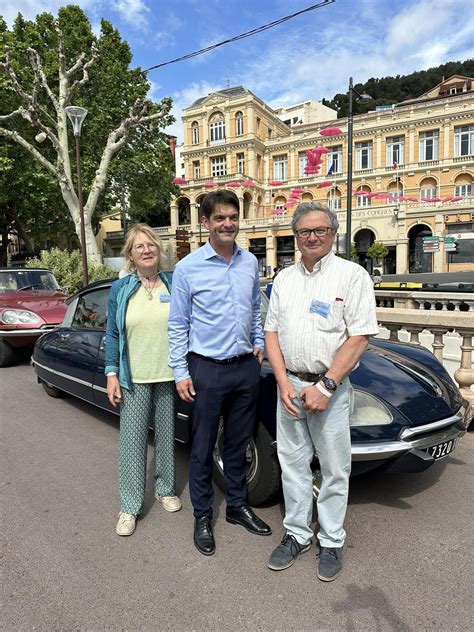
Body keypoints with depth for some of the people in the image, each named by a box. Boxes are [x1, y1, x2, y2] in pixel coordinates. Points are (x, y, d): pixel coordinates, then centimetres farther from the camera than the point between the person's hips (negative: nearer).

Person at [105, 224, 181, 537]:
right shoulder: (120, 289, 0)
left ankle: (165, 489, 34)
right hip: (133, 378, -1)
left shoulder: (173, 285, 0)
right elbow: (113, 335, 3)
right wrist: (111, 375, -3)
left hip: (169, 376, 1)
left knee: (166, 436, 14)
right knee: (133, 440, 3)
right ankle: (130, 507, 17)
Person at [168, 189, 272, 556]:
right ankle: (203, 517, 29)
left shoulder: (250, 262, 4)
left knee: (239, 444, 18)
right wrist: (181, 373, -8)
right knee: (204, 449, 10)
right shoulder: (188, 268, -9)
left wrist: (259, 344, 6)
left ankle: (238, 506, 37)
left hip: (246, 367, 4)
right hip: (207, 370, -4)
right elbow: (178, 325, -5)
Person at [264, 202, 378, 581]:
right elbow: (272, 331, 7)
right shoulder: (284, 278, 8)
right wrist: (283, 383, -5)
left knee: (334, 470, 9)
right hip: (290, 385, 5)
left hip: (331, 388, -4)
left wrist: (325, 386, -18)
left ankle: (332, 542, 29)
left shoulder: (352, 275, -6)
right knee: (293, 465, 15)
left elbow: (360, 337, -12)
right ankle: (297, 535, 33)